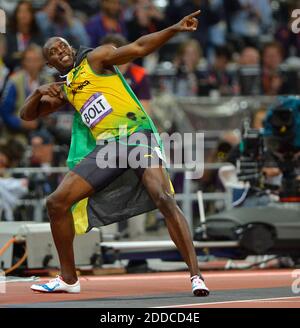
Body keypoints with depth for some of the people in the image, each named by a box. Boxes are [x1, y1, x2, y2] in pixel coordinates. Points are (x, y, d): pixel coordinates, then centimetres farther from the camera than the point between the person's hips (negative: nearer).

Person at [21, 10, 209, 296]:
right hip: (106, 147, 6)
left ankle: (196, 275, -26)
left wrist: (174, 29, -20)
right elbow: (27, 115, 27)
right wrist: (38, 93, 5)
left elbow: (138, 48, -5)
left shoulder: (95, 58, 6)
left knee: (164, 199, -26)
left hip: (138, 136, -6)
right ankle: (68, 279, 13)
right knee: (57, 202, 0)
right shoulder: (64, 90, 23)